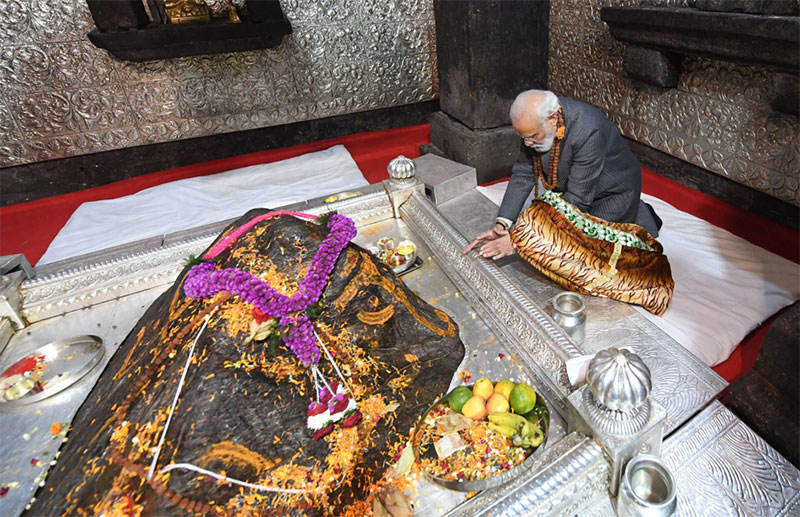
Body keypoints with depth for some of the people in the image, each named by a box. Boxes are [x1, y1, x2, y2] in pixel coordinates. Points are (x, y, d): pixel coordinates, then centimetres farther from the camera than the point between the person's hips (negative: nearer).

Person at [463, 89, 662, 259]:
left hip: (612, 190, -6)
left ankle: (639, 216, 17)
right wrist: (502, 224, -22)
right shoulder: (536, 120, -19)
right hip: (571, 188, 6)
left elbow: (577, 200, -36)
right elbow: (523, 174, -13)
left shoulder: (588, 132, -39)